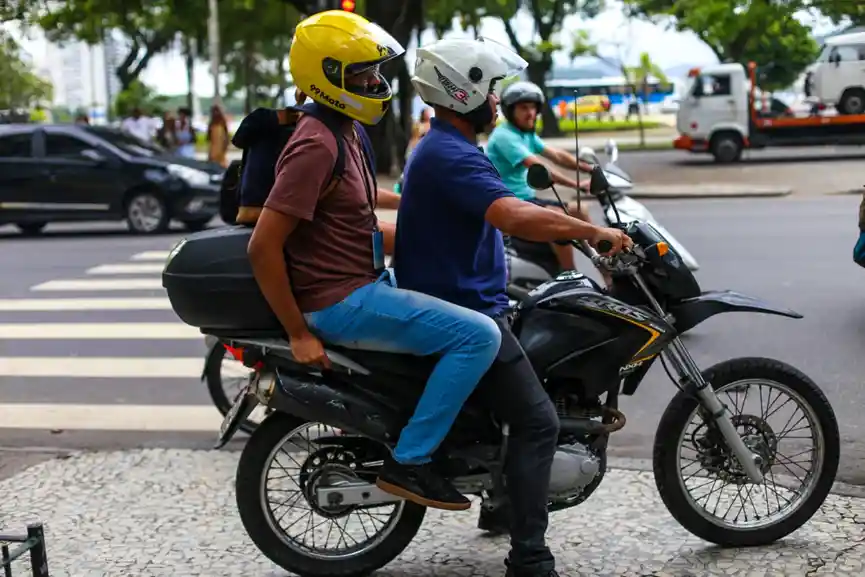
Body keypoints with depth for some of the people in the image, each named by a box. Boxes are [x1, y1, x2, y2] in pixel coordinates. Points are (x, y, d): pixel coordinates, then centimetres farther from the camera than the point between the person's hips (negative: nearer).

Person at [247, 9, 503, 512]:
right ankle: (409, 462, -10)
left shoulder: (345, 131, 11)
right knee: (479, 335, -18)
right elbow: (263, 247, -24)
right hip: (343, 301, -10)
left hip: (367, 281, 10)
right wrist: (300, 335, -21)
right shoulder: (317, 145, -21)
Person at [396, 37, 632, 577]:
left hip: (464, 305, 11)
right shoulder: (451, 155, -20)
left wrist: (577, 227, 17)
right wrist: (594, 230, -22)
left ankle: (505, 501, 36)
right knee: (538, 421, -11)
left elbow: (507, 212, 23)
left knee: (525, 405, 26)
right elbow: (516, 217, -33)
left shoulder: (446, 148, 16)